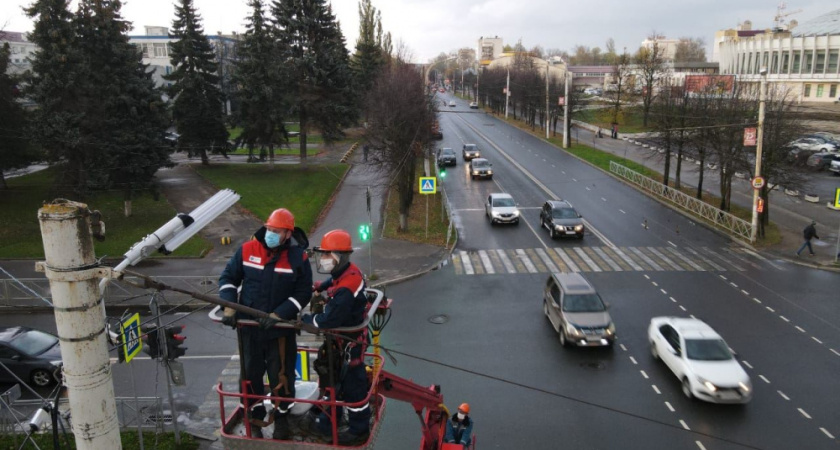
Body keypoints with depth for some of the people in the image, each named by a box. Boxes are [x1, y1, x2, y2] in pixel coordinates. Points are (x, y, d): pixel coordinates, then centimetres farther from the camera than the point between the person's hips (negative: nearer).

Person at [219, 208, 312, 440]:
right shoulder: (247, 250, -6)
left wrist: (278, 315, -19)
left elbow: (303, 293, -10)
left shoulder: (298, 257, -12)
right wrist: (229, 306, -10)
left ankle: (282, 419, 30)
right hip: (248, 327, 2)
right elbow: (228, 278, 4)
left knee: (281, 375, 9)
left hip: (280, 329, -2)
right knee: (251, 373, 16)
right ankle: (255, 417, 35)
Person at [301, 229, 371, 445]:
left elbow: (328, 321, -33)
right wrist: (318, 287, 11)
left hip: (349, 344, -10)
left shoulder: (345, 290, -34)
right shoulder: (348, 271, -3)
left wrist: (305, 319, -18)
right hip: (340, 339, 10)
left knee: (352, 386, 7)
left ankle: (359, 431, 26)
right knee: (331, 378, 23)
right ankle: (328, 421, 42)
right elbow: (332, 282, 23)